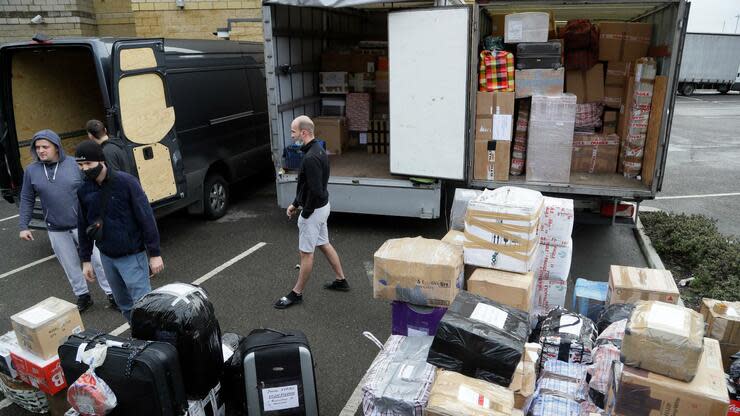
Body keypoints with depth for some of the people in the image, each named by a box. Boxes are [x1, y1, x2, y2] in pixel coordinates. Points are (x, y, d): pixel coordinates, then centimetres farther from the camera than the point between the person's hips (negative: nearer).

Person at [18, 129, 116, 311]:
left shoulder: (75, 164, -7)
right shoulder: (31, 171, 0)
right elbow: (27, 200, 7)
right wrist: (24, 226, 3)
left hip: (83, 225, -2)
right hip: (56, 231, 3)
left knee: (98, 260, 2)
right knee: (70, 266, 13)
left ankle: (111, 294, 16)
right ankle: (83, 296, 30)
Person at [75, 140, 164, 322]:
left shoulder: (126, 182, -14)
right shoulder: (84, 190, 2)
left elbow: (146, 218, -14)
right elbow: (83, 226, 12)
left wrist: (155, 254, -13)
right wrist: (85, 260, 14)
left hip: (132, 256, -5)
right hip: (106, 257, 5)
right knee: (124, 304, 15)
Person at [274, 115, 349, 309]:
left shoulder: (311, 158, -26)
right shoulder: (317, 150, 7)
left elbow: (316, 191, -29)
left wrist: (305, 213, -16)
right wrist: (295, 204, 16)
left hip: (314, 210, -10)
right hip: (323, 206, 10)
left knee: (306, 252, 2)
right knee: (324, 244, 21)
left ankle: (297, 293, 16)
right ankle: (341, 280, 33)